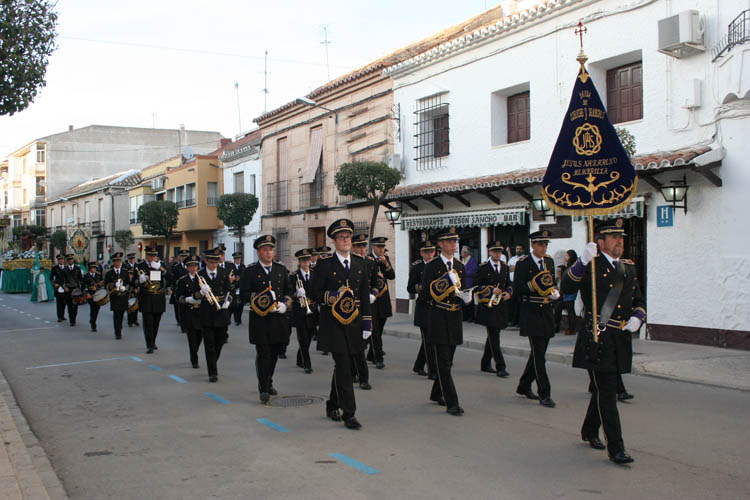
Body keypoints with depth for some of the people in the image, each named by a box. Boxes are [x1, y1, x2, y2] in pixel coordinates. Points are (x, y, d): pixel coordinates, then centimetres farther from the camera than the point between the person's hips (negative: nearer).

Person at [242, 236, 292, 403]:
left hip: (278, 318, 4)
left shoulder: (281, 269, 12)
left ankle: (268, 383, 29)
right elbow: (244, 293, -3)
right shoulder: (250, 271, 1)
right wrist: (260, 298, -17)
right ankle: (264, 389, -3)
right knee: (263, 354, -7)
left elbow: (289, 290, 14)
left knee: (274, 353, 11)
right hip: (259, 318, -4)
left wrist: (285, 304, -4)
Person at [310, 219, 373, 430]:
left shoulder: (360, 264, 11)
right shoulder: (324, 264, -2)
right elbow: (315, 293, -2)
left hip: (353, 323, 5)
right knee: (343, 367, -8)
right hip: (333, 323, -5)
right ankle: (348, 414, -4)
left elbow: (365, 295, 12)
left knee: (342, 366, 13)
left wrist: (367, 322, 6)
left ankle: (332, 405, 29)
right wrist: (332, 297, -21)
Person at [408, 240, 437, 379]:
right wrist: (420, 287, -22)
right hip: (423, 307, -4)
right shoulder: (416, 266, -1)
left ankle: (418, 366, 30)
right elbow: (410, 288, -4)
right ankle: (432, 372, -1)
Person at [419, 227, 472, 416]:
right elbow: (425, 294, -10)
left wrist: (465, 297, -3)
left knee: (447, 361, 15)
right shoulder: (432, 266, -6)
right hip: (438, 318, -6)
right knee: (443, 362, -6)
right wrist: (444, 287, -20)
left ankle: (437, 393, 32)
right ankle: (451, 402, -7)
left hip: (455, 318, 6)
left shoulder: (460, 266, 12)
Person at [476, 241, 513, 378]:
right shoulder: (483, 267, -6)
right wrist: (491, 290, -19)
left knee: (493, 336, 13)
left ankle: (485, 364, 26)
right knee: (494, 337, -9)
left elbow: (508, 284, 18)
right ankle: (500, 367, -11)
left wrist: (509, 293, -2)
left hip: (500, 306, 6)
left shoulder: (505, 267, 11)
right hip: (487, 306, -6)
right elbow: (477, 285, -7)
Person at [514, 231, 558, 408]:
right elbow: (517, 288, -11)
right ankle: (544, 394, -5)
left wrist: (554, 292, 3)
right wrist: (533, 285, -25)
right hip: (531, 313, -7)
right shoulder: (523, 263, -7)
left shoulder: (549, 261, 12)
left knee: (538, 353, 12)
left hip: (547, 312, 7)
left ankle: (524, 386, 27)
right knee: (538, 355, -7)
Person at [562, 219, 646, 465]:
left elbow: (639, 300, 22)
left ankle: (589, 430, 37)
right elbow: (567, 287, -22)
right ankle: (615, 447, -1)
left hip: (621, 340, 7)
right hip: (597, 340, -6)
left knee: (604, 388, 17)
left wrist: (637, 317, 1)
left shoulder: (629, 268, 14)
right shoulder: (591, 265, -6)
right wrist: (583, 261, -35)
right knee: (607, 392, -5)